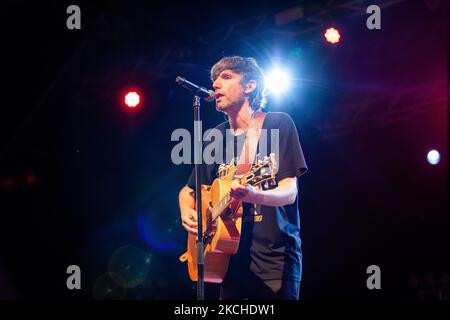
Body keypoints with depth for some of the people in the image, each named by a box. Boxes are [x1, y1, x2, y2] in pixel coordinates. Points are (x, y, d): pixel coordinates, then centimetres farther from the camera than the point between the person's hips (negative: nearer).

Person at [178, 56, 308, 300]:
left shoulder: (278, 124, -3)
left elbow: (289, 191, -11)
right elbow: (188, 190, 24)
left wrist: (253, 196, -32)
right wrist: (187, 212, 1)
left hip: (275, 261, -5)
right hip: (231, 261, 5)